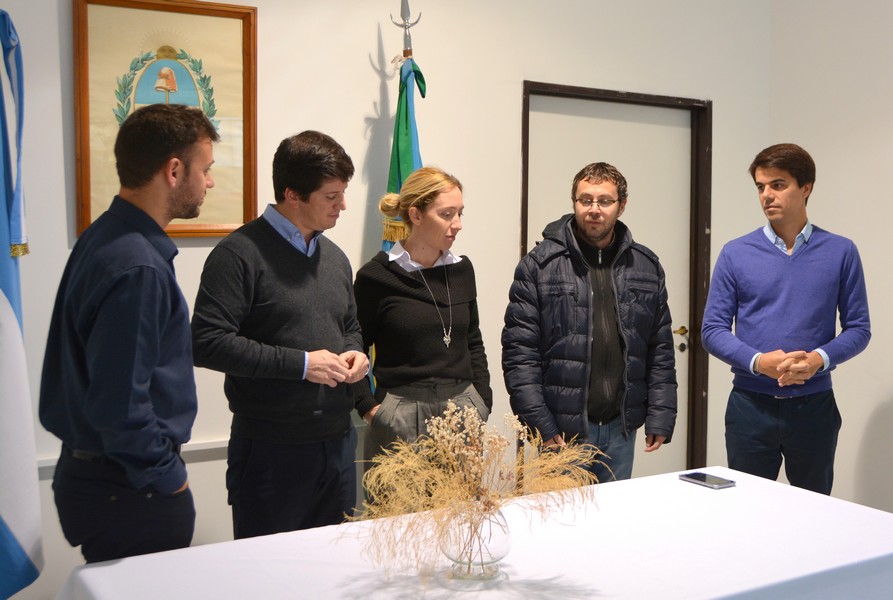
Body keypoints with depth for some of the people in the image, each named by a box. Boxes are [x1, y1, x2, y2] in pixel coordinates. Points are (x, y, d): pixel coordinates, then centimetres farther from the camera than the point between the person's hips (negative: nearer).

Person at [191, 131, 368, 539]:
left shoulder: (334, 256, 14)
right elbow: (208, 343, -19)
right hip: (270, 450, -7)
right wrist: (300, 363, -18)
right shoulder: (241, 254, -11)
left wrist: (354, 352, 3)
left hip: (338, 441, 7)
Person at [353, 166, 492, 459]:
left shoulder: (461, 269, 8)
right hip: (402, 417, -4)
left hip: (463, 408, 5)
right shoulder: (375, 276, -6)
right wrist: (369, 408, -8)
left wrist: (483, 402, 9)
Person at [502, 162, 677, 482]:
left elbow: (661, 349, 8)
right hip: (563, 430, -3)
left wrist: (660, 416, 2)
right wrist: (539, 423, -12)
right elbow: (519, 351, -7)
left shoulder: (646, 266, 6)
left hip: (621, 429, 4)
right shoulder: (539, 264, -5)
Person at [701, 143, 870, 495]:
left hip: (814, 405, 0)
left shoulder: (840, 253, 1)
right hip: (750, 404, 0)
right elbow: (713, 329, -2)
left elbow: (858, 327, 1)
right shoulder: (736, 254, 0)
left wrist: (819, 358, -18)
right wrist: (759, 361, -18)